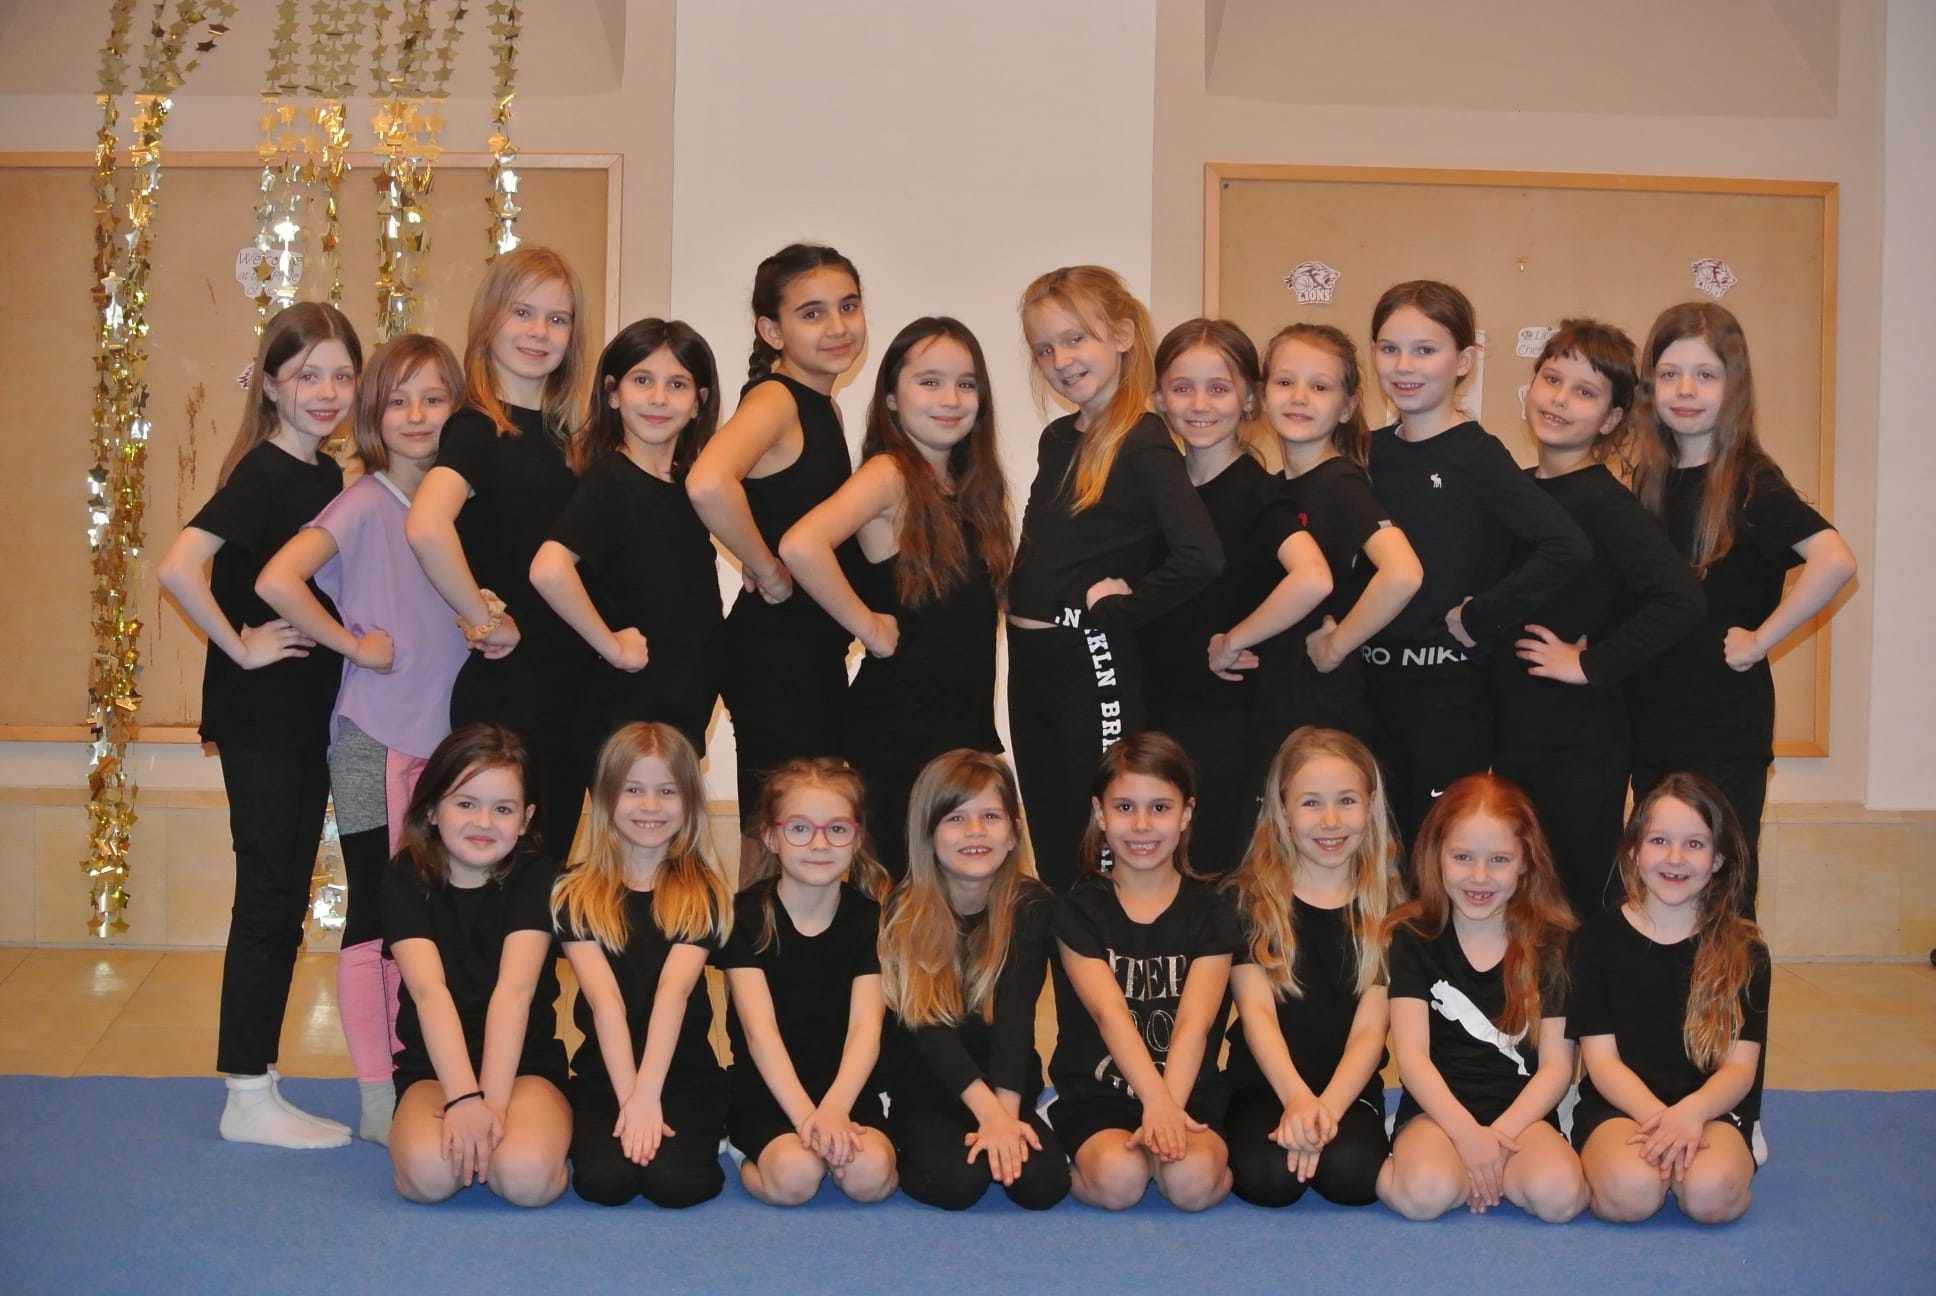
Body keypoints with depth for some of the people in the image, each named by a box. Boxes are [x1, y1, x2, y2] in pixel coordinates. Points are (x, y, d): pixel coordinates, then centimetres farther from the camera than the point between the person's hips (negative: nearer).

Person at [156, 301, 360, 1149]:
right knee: (268, 897, -3)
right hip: (258, 717, -8)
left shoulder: (327, 475, 10)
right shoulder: (261, 474, -14)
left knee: (284, 904, 12)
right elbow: (178, 568, -27)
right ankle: (247, 1099, 7)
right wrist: (239, 646, -18)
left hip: (309, 713, 8)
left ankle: (258, 1089, 21)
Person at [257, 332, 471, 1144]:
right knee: (373, 917, 1)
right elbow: (276, 581, -25)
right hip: (374, 740, -6)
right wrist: (354, 644, -17)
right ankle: (378, 1099, 8)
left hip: (443, 736, 6)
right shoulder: (364, 503, -11)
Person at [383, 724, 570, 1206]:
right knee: (428, 1172, -31)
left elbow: (514, 989, -18)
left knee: (526, 1175, -32)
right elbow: (429, 990, -19)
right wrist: (464, 1099, -33)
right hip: (434, 1070, 1)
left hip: (525, 1067, -1)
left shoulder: (534, 876, -5)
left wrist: (492, 1100, -30)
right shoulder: (405, 878, -5)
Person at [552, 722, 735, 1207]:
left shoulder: (705, 893, 0)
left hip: (685, 1073, -1)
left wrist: (648, 1094, -26)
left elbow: (674, 989, -15)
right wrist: (629, 1098, -23)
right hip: (604, 1074, 1)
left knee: (675, 1180, -27)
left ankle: (711, 1135, 6)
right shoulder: (576, 893, 0)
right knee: (605, 1179, -25)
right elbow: (603, 997, -12)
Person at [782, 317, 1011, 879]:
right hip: (898, 731, -7)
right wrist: (867, 625, -18)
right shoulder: (889, 475, -11)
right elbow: (800, 546, -29)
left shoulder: (976, 483, 11)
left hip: (967, 721, 7)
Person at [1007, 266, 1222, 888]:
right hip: (1030, 660, 8)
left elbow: (1200, 555, -26)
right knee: (1049, 845, 15)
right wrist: (1022, 609, 6)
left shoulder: (1143, 442, -12)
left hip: (1094, 663, -8)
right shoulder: (1058, 438, 11)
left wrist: (1118, 607, -15)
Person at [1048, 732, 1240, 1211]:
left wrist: (1170, 1109, -28)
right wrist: (1156, 1103, -31)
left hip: (1190, 1095, 0)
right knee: (1117, 1177, -30)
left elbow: (1194, 1022, -11)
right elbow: (1109, 1013, -15)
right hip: (1094, 1098, 0)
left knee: (1193, 1180, -30)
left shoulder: (1210, 911, 3)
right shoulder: (1079, 910, 1)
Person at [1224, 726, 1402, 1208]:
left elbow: (1370, 1029, -1)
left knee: (1351, 1173, -30)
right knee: (1267, 1175, -30)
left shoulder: (1386, 908, 6)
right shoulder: (1250, 899, 3)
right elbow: (1256, 1011, -6)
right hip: (1265, 1084, -1)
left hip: (1350, 1087, 1)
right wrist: (1297, 1099, -23)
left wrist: (1328, 1107, -18)